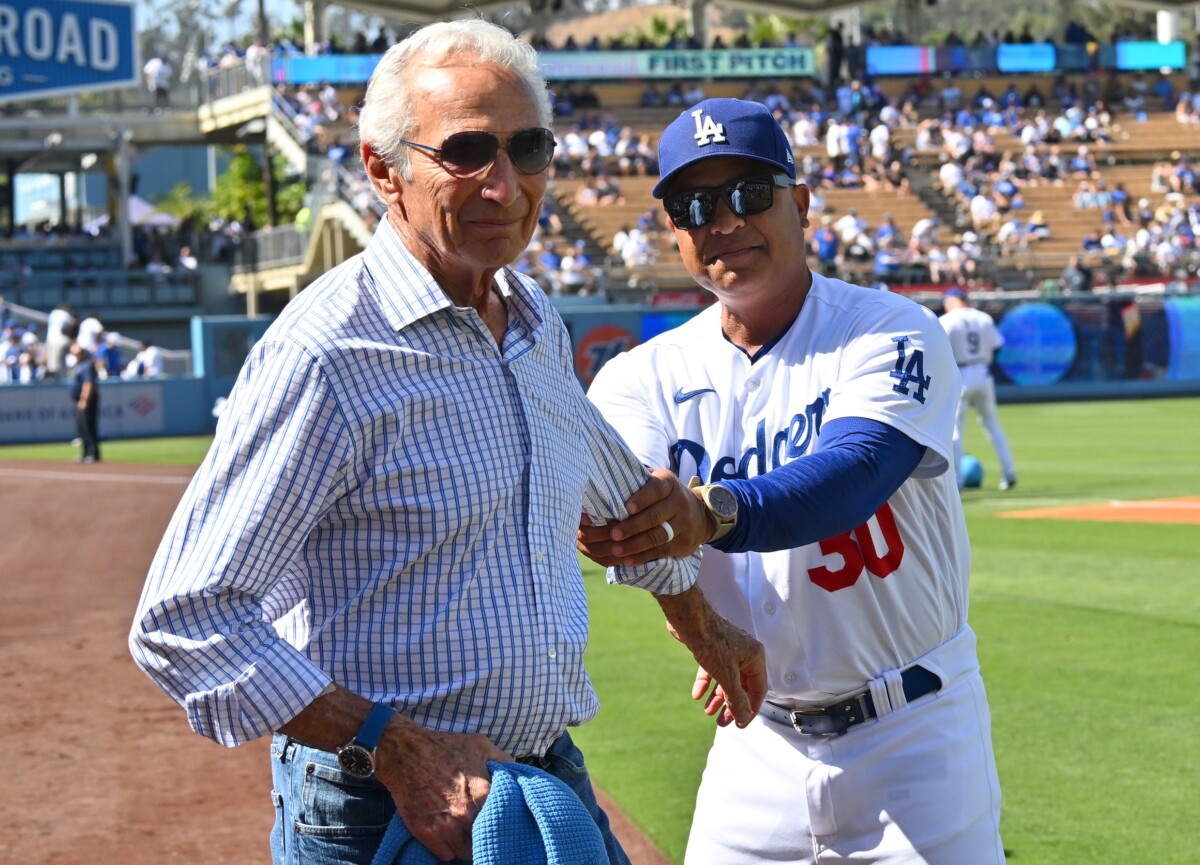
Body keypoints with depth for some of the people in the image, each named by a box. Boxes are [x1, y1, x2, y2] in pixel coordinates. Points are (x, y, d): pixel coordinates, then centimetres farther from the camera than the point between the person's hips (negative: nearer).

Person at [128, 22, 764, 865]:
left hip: (555, 786, 7)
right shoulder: (325, 354, -17)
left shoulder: (536, 322, 8)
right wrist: (394, 746, -25)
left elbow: (616, 490, 27)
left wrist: (706, 632, 39)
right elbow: (182, 621, -22)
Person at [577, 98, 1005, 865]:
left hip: (911, 736, -3)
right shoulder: (650, 376, 1)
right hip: (757, 739, 4)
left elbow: (853, 473, -29)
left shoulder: (891, 334, -10)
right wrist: (604, 522, -44)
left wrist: (713, 513, -48)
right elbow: (618, 484, -18)